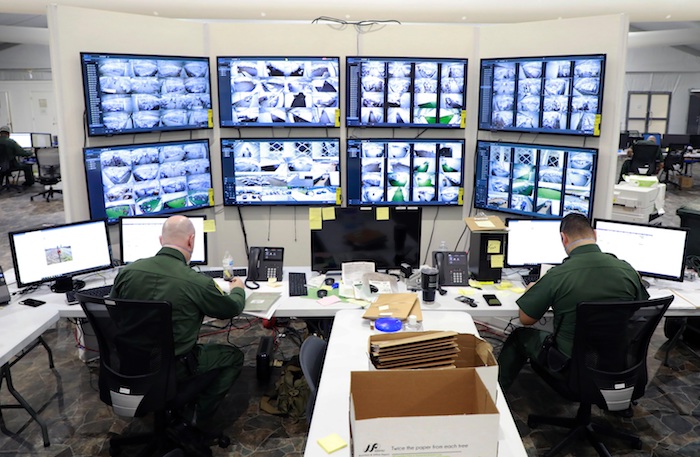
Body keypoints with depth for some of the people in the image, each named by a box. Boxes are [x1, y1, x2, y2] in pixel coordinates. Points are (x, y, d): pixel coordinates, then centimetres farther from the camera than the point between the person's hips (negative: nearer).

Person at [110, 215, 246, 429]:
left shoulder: (128, 271, -9)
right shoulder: (199, 283, -22)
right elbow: (232, 308, -2)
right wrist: (238, 289, 20)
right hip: (174, 370, -6)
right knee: (234, 356, 16)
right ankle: (201, 418, 15)